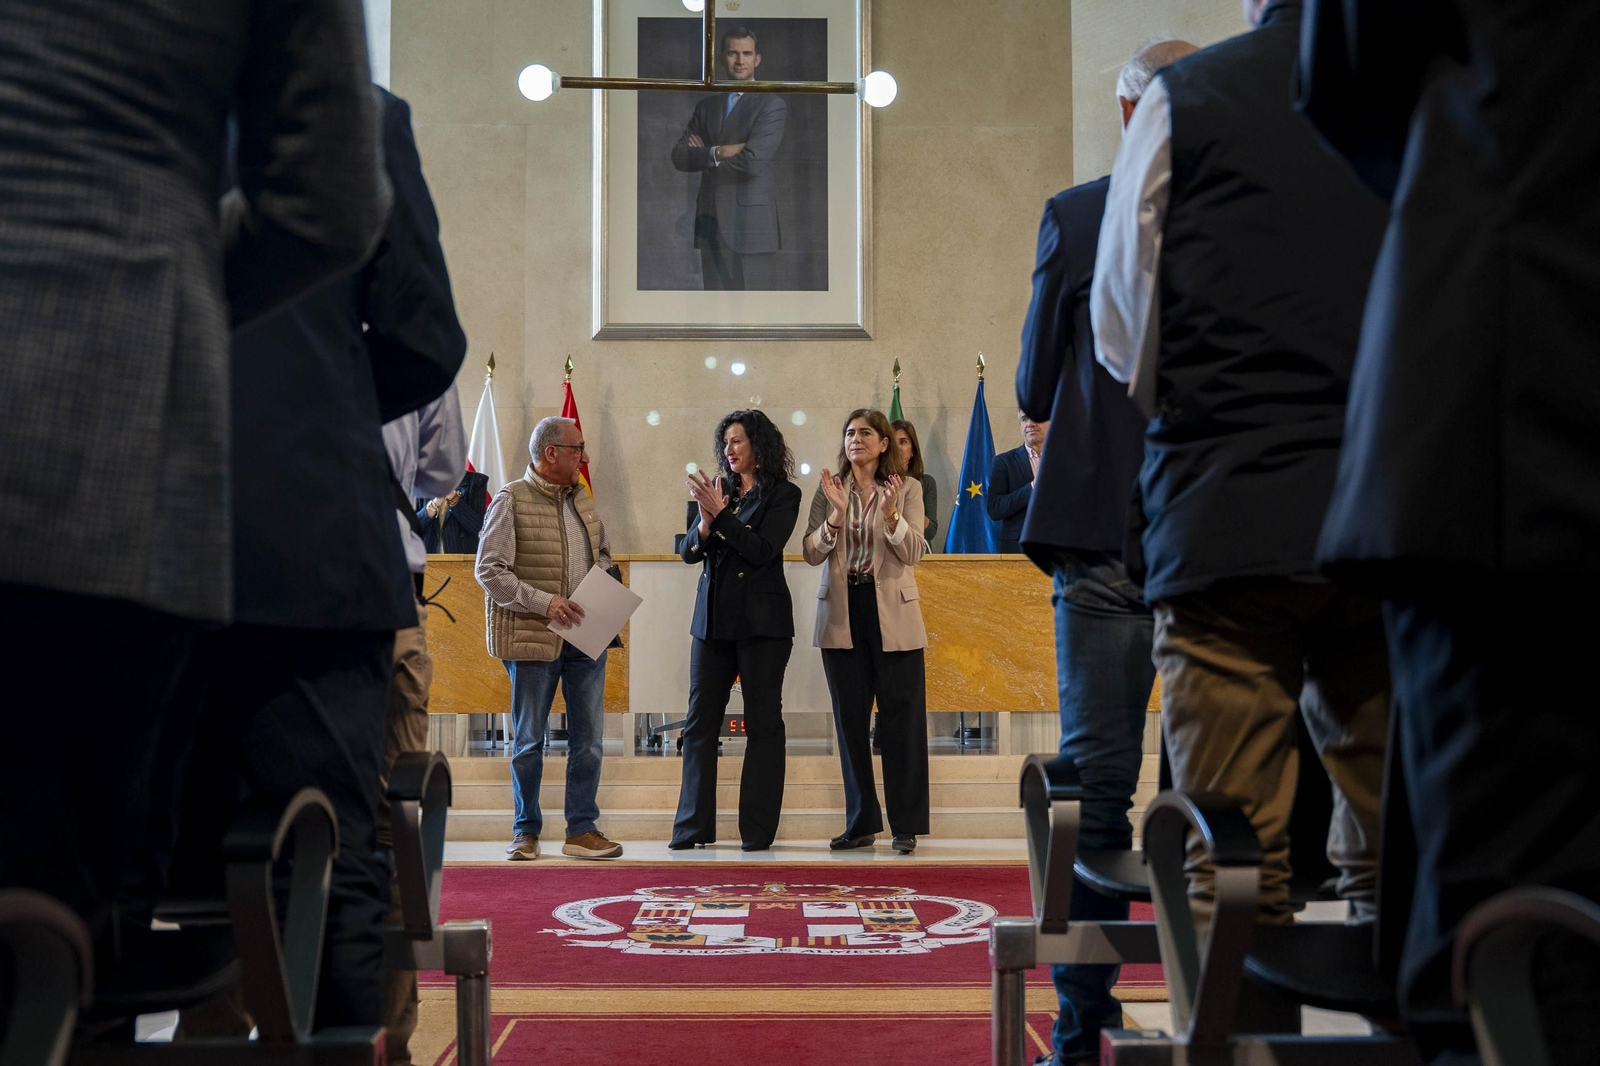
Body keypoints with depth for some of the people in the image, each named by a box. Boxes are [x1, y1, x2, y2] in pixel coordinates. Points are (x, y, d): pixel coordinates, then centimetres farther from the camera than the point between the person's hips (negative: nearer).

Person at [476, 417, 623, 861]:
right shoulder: (511, 501, -8)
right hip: (533, 639, -6)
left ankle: (582, 829, 16)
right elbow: (489, 570, -12)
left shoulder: (581, 499, 11)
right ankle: (526, 831, 18)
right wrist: (544, 602, -18)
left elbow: (602, 552, 25)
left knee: (589, 737, 6)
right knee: (529, 740, 6)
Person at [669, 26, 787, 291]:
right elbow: (679, 156, 4)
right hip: (710, 223, 6)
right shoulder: (707, 106, 16)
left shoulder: (772, 105, -3)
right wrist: (718, 153, -14)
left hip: (750, 224, -6)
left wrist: (704, 155, -2)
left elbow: (753, 162, -16)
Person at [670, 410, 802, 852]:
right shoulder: (719, 490, 12)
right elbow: (689, 552, 6)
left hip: (761, 620, -5)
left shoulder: (783, 494, -2)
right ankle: (693, 826, 10)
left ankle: (758, 830, 6)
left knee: (763, 722, 0)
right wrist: (705, 523, -13)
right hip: (713, 618, 5)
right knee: (700, 721, 3)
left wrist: (719, 514, -17)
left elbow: (763, 550, -14)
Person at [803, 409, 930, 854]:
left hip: (892, 615, -2)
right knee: (850, 719, 7)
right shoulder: (828, 490, 7)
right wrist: (836, 514, -17)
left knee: (901, 718, -2)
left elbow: (914, 553, -7)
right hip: (842, 614, 3)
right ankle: (861, 823, 16)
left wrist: (891, 514, -22)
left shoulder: (907, 488, 2)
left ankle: (906, 826, 5)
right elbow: (811, 553, -2)